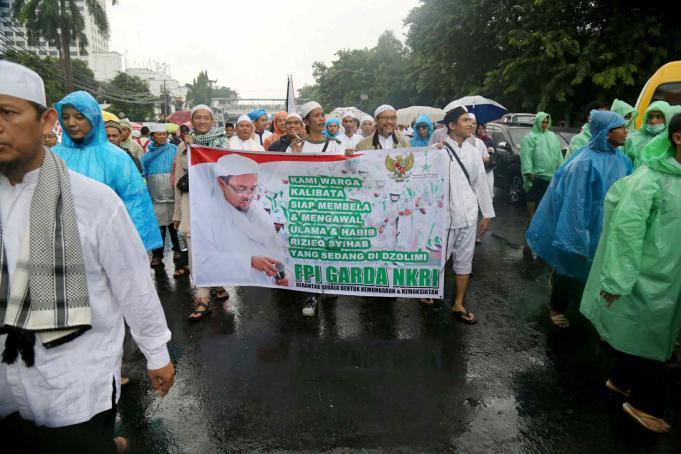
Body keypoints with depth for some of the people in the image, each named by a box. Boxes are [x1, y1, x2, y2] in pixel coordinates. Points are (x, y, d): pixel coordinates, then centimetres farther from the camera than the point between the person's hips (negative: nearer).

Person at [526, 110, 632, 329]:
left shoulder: (621, 160, -1)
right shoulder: (586, 162, -22)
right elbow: (575, 202, -21)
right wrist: (576, 238, -21)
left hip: (607, 230, 7)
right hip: (584, 228, -6)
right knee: (570, 269, 12)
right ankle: (557, 309, 33)